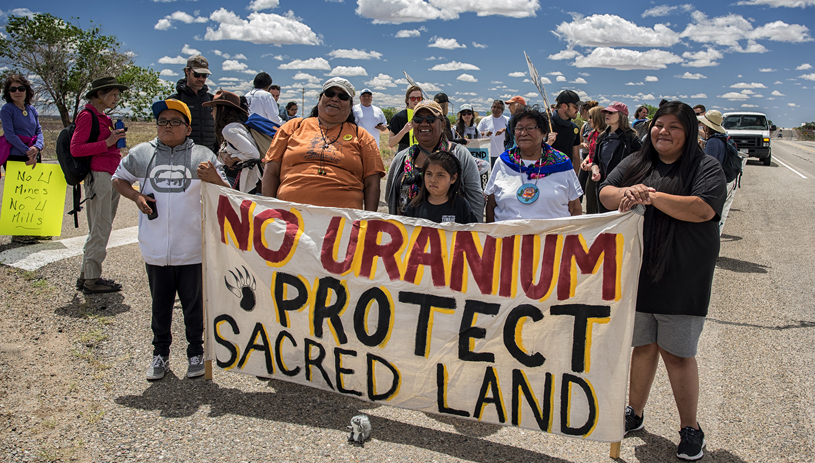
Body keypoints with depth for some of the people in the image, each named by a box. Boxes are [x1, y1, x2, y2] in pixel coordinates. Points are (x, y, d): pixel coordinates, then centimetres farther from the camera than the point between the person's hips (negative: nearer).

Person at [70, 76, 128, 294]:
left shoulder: (104, 117, 19)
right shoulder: (87, 115, -7)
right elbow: (76, 149, -14)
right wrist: (107, 142, -16)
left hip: (110, 176, 9)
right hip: (98, 176, -9)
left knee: (101, 229, 12)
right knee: (100, 229, -6)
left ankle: (86, 276, 20)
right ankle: (91, 280, 1)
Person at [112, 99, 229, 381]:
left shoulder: (202, 156, 0)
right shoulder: (141, 154, 6)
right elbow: (119, 179, 20)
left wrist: (213, 179, -23)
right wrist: (136, 197, 1)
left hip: (192, 249, -2)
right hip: (155, 249, 2)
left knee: (194, 305, 9)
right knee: (160, 304, 14)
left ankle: (196, 353, 25)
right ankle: (160, 354, 29)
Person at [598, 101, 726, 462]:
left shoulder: (705, 167, -3)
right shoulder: (635, 163, 11)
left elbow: (704, 209, -18)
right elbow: (605, 194, 4)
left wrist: (654, 197, -23)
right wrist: (626, 193, -18)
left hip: (681, 279, -4)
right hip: (636, 273, 4)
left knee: (677, 353, 2)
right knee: (642, 346, 15)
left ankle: (690, 428, 20)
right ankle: (635, 412, 31)